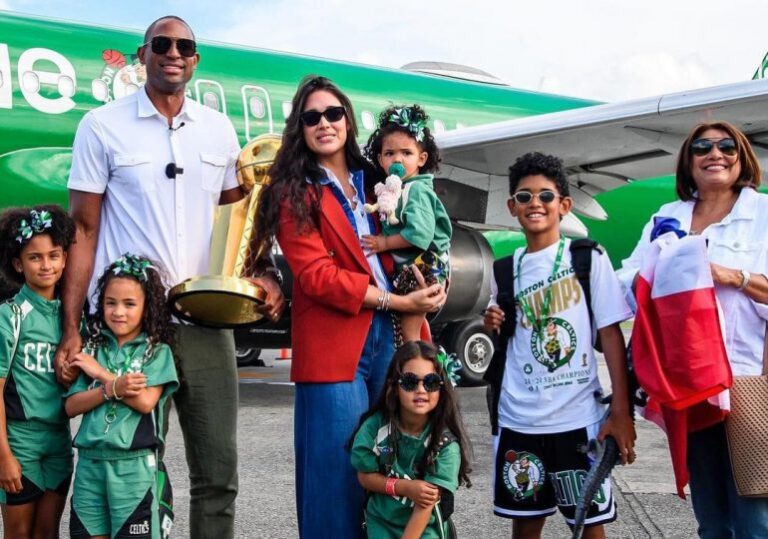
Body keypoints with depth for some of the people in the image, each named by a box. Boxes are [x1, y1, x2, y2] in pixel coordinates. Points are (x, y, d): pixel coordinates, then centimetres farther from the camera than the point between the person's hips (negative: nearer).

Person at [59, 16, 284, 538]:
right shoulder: (102, 127, 0)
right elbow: (83, 231, -1)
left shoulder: (219, 129, 10)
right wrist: (71, 329, -6)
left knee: (218, 470, 5)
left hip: (204, 322, 3)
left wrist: (263, 275, 0)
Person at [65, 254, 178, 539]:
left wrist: (101, 373, -9)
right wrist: (112, 389, -16)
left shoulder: (157, 351, -1)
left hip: (134, 465, -3)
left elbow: (146, 401, -15)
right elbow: (71, 406, 1)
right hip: (90, 462, 3)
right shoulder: (93, 349, 9)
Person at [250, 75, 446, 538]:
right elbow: (316, 276, -10)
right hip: (333, 346, -5)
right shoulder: (296, 194, 0)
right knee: (338, 470, -2)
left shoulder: (373, 182, 16)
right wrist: (394, 301, -14)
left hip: (391, 336, 5)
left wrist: (426, 288, 1)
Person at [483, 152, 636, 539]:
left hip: (579, 417, -3)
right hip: (518, 419, 4)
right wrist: (493, 326, -3)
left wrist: (621, 412, -11)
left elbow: (611, 334, -5)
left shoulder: (587, 258, -1)